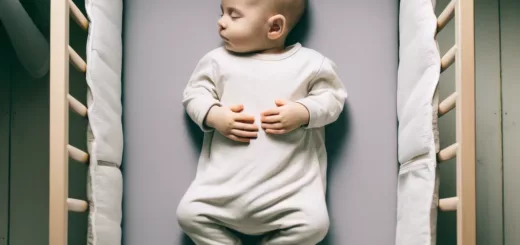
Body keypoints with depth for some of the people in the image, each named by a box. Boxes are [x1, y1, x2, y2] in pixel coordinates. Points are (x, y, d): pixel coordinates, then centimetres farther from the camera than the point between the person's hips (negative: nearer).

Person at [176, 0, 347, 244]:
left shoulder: (310, 63, -1)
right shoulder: (218, 60, 3)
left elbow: (333, 96, 3)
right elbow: (194, 92, 6)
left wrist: (303, 113, -15)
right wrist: (213, 116, -14)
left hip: (290, 178, -1)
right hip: (226, 176, 2)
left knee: (314, 223, -17)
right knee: (189, 213, -9)